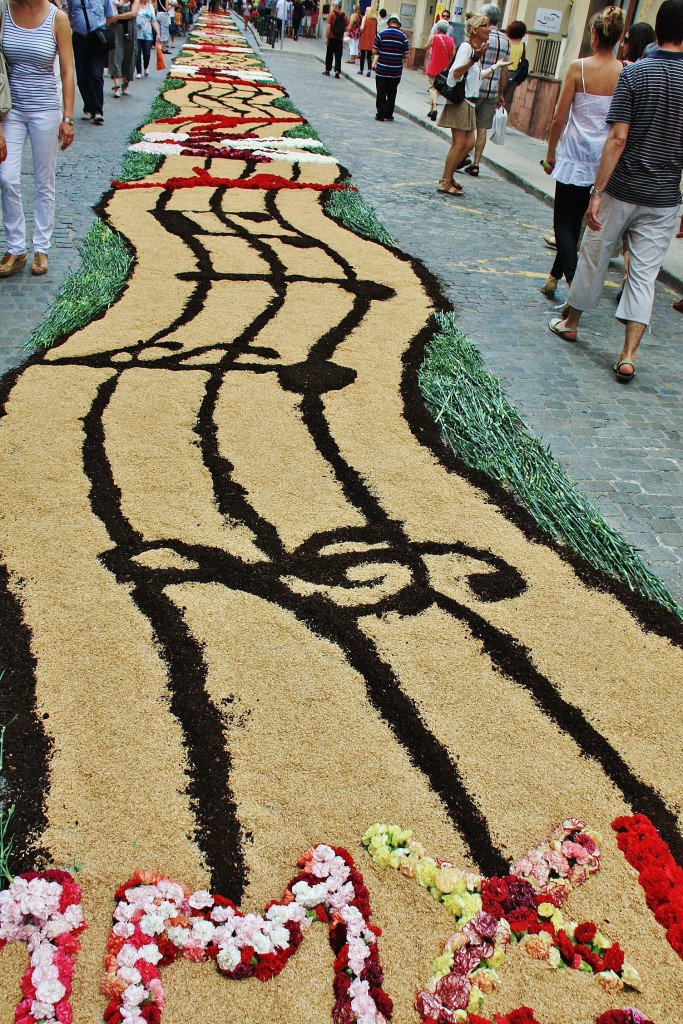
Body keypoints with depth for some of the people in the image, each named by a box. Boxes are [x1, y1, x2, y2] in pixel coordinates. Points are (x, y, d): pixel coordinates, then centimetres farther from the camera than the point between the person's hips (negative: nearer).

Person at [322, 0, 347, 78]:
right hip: (340, 39, 2)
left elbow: (328, 26, -12)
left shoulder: (332, 14, -7)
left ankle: (327, 70, 17)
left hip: (332, 37, -2)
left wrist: (326, 37, -10)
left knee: (329, 55, 10)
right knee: (338, 56, 3)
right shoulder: (344, 16, 3)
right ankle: (337, 71, -9)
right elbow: (347, 27, 3)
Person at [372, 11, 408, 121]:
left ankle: (380, 115, 4)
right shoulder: (403, 36, -2)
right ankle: (389, 115, 17)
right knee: (392, 94, 13)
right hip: (396, 71, 1)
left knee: (381, 93, 5)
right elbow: (406, 55, -1)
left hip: (381, 70, -1)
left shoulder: (382, 34, -5)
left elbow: (374, 51, -5)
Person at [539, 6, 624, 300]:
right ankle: (555, 275, 25)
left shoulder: (579, 67, -9)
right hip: (606, 159, 3)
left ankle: (573, 279, -15)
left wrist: (551, 152, 6)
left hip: (575, 156, -3)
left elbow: (560, 117, -7)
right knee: (575, 220, 16)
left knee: (564, 221, 3)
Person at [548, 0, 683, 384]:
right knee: (644, 274, 5)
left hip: (622, 191, -1)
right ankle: (628, 355, -1)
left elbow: (618, 139, -15)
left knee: (595, 257, 16)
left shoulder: (634, 74, -9)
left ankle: (571, 321, 33)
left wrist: (597, 192, -13)